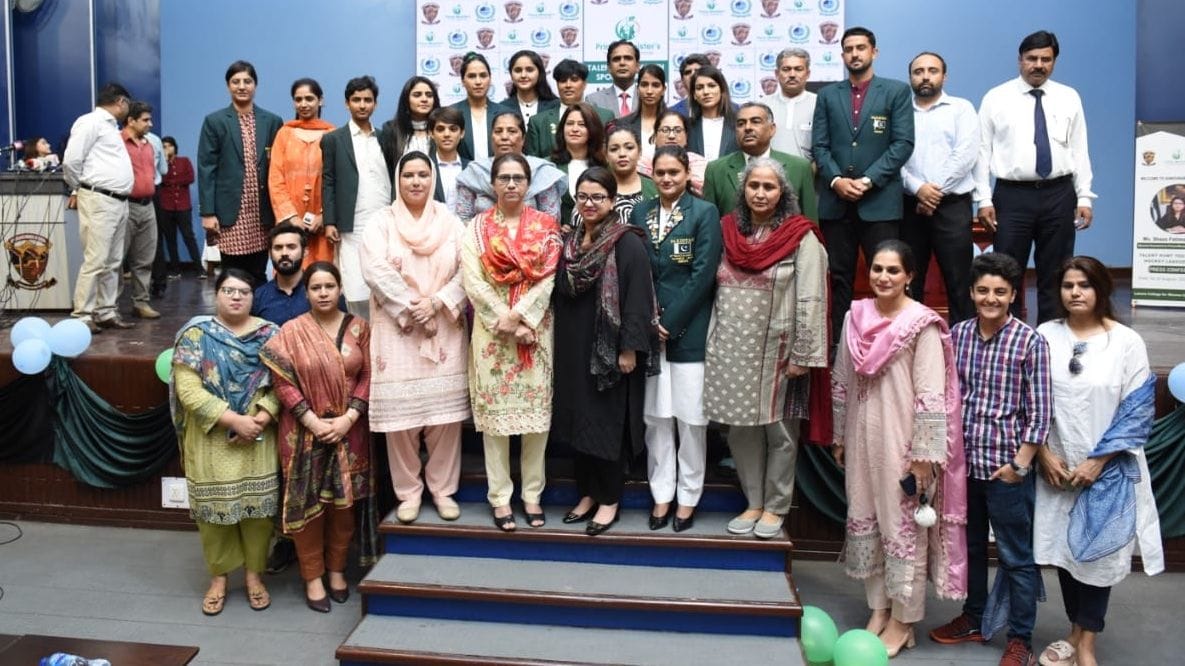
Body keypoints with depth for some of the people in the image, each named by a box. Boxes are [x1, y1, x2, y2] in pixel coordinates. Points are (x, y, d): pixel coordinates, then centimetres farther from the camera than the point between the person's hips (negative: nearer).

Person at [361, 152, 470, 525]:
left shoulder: (450, 222, 9)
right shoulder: (382, 223, 5)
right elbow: (375, 271, -8)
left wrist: (436, 303, -13)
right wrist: (411, 308, -14)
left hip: (445, 331, 1)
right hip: (398, 331, -1)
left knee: (446, 411, 2)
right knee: (400, 411, 0)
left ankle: (443, 488, 16)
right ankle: (408, 491, 14)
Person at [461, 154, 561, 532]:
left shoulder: (546, 227, 5)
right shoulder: (477, 228, 5)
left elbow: (548, 280, -4)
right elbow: (473, 282, -4)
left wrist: (519, 317, -15)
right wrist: (506, 322, -14)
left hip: (536, 329, 1)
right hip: (491, 331, 0)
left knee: (537, 409, 3)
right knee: (495, 411, 1)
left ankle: (533, 494, 15)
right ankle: (500, 497, 10)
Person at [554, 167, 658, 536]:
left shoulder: (628, 243, -11)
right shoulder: (569, 241, 9)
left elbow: (637, 298, -15)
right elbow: (560, 293, 14)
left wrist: (630, 348, -18)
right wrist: (559, 342, 11)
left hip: (610, 348, -6)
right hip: (573, 346, 7)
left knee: (609, 422, 2)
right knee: (579, 418, 12)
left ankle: (610, 500, 14)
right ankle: (588, 492, 25)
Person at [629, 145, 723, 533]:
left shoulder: (704, 213, -2)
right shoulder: (640, 213, 10)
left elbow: (702, 275, -9)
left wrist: (669, 323, -11)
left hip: (689, 329, -3)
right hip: (649, 328, 3)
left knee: (690, 417, 3)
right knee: (656, 415, 8)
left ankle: (688, 497, 16)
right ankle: (661, 495, 19)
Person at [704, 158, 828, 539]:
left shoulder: (801, 237, -6)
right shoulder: (730, 231, 9)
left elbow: (811, 301, -11)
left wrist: (803, 355, -15)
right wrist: (713, 345, 9)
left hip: (777, 351, -4)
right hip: (732, 350, 4)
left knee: (780, 432, 6)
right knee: (741, 430, 10)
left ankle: (775, 507, 20)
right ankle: (753, 502, 24)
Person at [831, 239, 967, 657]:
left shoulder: (922, 324, -13)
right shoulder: (855, 317, 4)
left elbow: (931, 395, -15)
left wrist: (924, 455, -16)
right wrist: (840, 436, 14)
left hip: (903, 442, -6)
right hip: (863, 438, 6)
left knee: (904, 526, 5)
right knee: (865, 521, 14)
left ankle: (902, 619, 20)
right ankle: (879, 606, 31)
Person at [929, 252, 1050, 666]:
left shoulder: (1030, 342, -9)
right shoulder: (958, 334, 2)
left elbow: (1039, 411, -9)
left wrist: (1020, 463, -11)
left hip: (1006, 467, -4)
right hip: (964, 463, 4)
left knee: (1017, 557, 7)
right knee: (969, 547, 19)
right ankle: (973, 620, 36)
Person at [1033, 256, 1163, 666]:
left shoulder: (1127, 341, -6)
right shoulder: (1045, 336, -1)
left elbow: (1138, 410, -7)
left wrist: (1098, 460, -12)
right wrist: (1044, 454, -6)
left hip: (1108, 469, -2)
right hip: (1057, 467, 2)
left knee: (1098, 552, 5)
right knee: (1064, 549, 11)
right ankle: (1076, 632, 28)